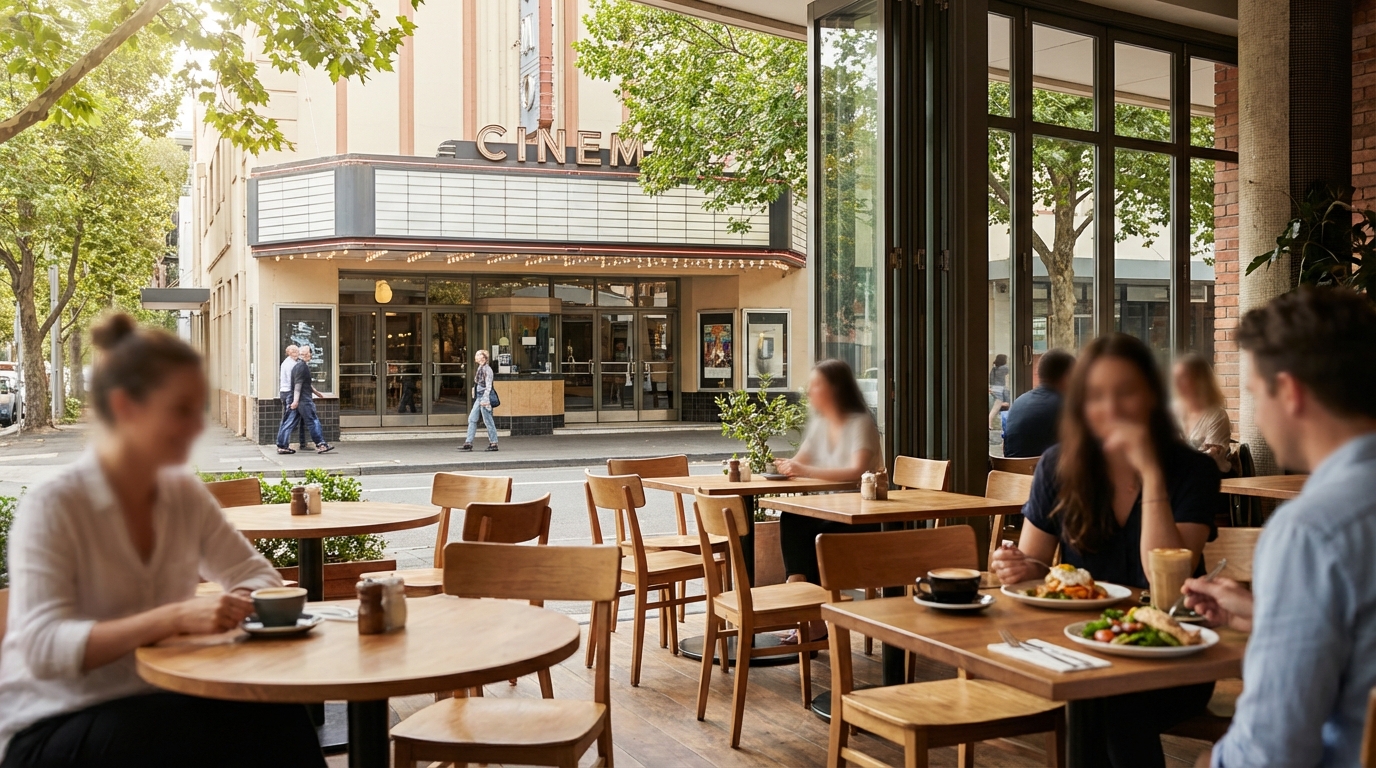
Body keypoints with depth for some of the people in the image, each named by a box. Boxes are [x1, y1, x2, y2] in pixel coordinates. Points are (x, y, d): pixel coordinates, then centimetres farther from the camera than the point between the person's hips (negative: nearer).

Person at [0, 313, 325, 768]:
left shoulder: (185, 493, 3)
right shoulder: (51, 507, -14)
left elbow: (256, 575, 10)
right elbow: (43, 649, -24)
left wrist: (242, 601, -15)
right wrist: (176, 618, -37)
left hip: (154, 704, 5)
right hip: (52, 730, -5)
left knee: (280, 717, -25)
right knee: (239, 726, -30)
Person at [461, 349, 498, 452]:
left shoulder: (487, 369, -12)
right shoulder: (480, 368, 15)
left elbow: (488, 386, -16)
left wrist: (485, 399, -21)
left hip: (485, 397, -9)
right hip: (479, 397, 9)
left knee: (488, 421, -3)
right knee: (472, 419, 5)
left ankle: (493, 443, 5)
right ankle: (468, 443, 6)